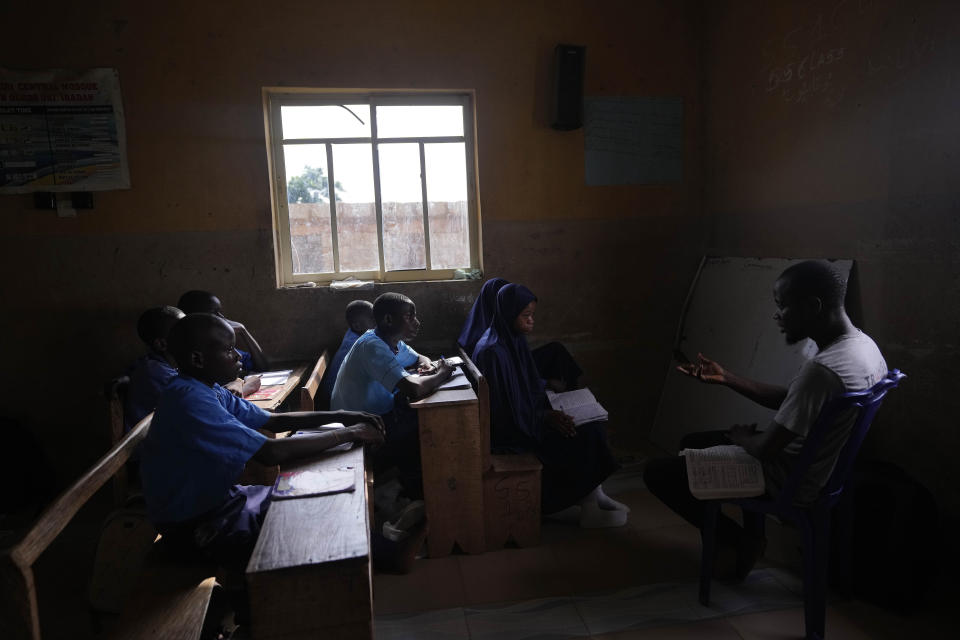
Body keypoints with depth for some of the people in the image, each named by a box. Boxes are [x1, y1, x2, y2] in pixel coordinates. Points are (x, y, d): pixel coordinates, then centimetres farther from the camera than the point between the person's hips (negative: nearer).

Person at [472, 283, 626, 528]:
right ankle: (590, 503, 3)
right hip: (508, 432, -9)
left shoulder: (515, 340, 5)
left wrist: (551, 399, 0)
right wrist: (545, 417, -22)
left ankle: (591, 496, 2)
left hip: (526, 417, 9)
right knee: (580, 434, -14)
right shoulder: (491, 351, -23)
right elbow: (504, 411, -23)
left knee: (590, 424, -4)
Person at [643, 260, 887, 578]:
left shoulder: (821, 370, -35)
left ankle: (736, 541, 11)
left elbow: (766, 449, -28)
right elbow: (790, 400, 8)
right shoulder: (864, 345, -3)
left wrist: (740, 436, -5)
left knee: (657, 472, -4)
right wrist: (727, 378, 5)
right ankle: (752, 536, 24)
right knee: (692, 442, 23)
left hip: (788, 483, -10)